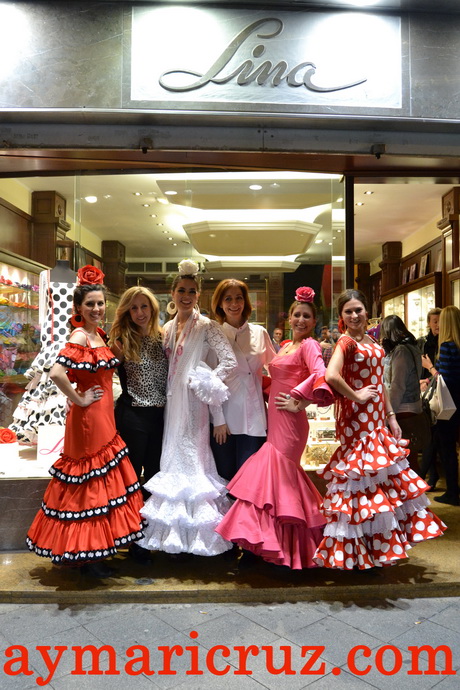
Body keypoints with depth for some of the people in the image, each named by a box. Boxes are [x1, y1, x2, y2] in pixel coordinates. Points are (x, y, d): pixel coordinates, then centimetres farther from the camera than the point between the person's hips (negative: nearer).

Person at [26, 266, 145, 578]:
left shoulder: (99, 334, 10)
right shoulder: (80, 337, -17)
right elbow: (57, 372, -30)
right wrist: (80, 399, -19)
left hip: (104, 417, 9)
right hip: (88, 420, -9)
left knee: (103, 481, 16)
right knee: (91, 484, 1)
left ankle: (92, 551, 31)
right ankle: (86, 555, 16)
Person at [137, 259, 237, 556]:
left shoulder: (206, 326, -7)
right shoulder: (168, 327, 13)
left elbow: (230, 361, -17)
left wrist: (202, 382, -14)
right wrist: (168, 392, 5)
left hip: (192, 401, -7)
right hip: (171, 400, 7)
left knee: (191, 457, -4)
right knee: (172, 457, 11)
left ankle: (194, 534, 10)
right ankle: (174, 533, 24)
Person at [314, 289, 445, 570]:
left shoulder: (371, 342, 11)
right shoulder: (346, 342, -14)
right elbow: (331, 376, -32)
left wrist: (391, 416, 13)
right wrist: (355, 396, -18)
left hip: (376, 420, 9)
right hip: (357, 419, -8)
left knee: (382, 478, 16)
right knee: (364, 478, 0)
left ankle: (378, 543, 33)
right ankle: (357, 550, 16)